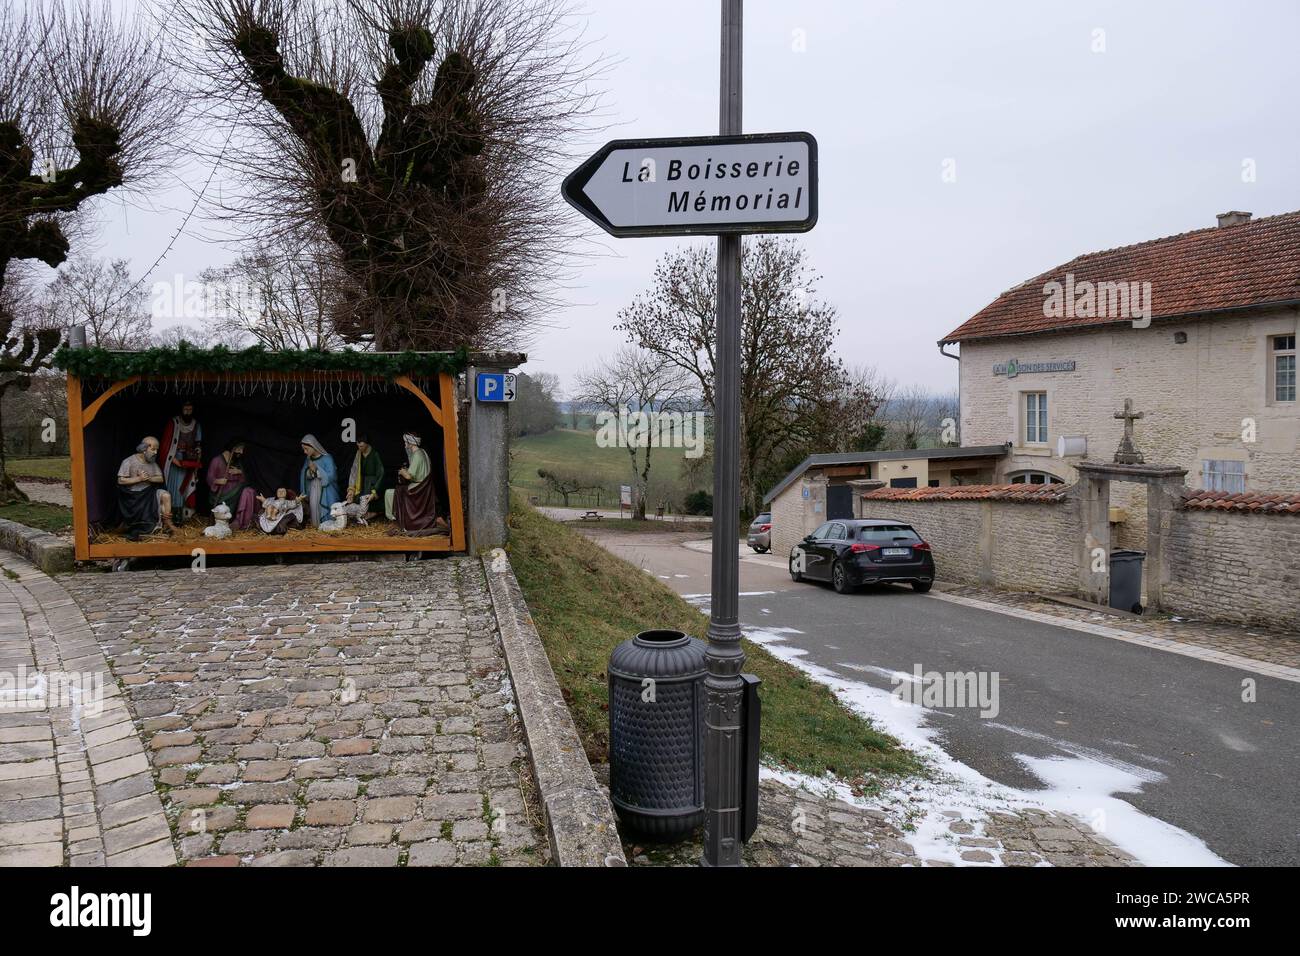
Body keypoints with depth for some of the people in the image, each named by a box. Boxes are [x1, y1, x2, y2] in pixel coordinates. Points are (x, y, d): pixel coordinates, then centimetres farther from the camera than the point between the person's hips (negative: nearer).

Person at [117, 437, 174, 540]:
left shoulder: (152, 462, 6)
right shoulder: (129, 462, -12)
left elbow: (160, 479, 2)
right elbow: (120, 481, -17)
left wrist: (149, 478, -17)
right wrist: (139, 478, -23)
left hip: (149, 492, 5)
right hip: (133, 495, -5)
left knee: (166, 495, -20)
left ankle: (167, 524, -10)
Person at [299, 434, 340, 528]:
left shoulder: (327, 458, -12)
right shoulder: (308, 460, 7)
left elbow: (331, 476, -15)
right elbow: (304, 477, 10)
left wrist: (316, 469, -19)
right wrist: (309, 472, -12)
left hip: (326, 493, -5)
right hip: (313, 491, 5)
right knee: (314, 507, -3)